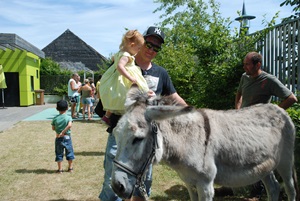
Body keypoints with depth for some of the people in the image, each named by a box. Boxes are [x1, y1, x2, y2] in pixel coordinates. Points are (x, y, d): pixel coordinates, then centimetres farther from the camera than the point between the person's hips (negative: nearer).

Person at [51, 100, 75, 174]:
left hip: (58, 138, 1)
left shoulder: (55, 118, -2)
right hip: (67, 137, -1)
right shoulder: (68, 117, -8)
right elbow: (69, 125, -25)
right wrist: (63, 132, -21)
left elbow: (53, 128, 1)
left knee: (59, 154, 10)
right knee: (69, 153, 13)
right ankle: (70, 168, 22)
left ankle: (60, 169, 14)